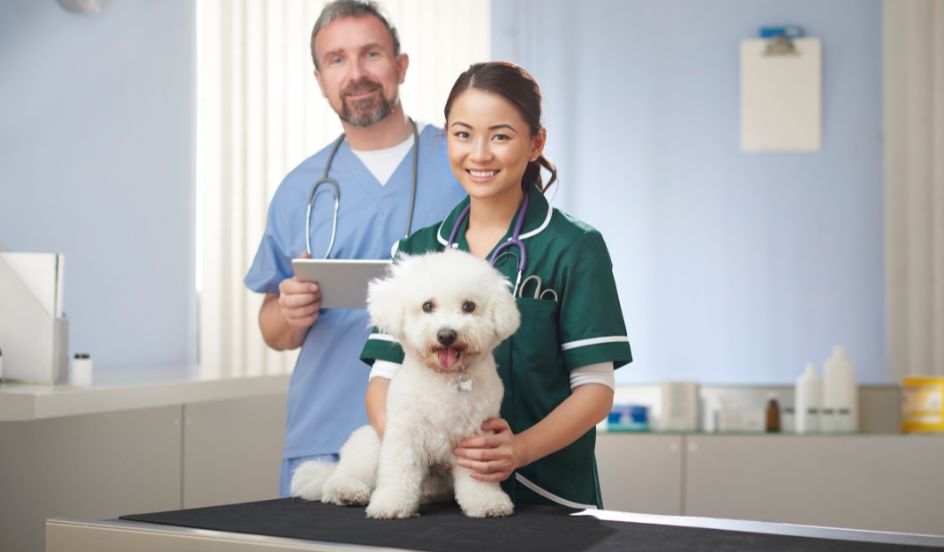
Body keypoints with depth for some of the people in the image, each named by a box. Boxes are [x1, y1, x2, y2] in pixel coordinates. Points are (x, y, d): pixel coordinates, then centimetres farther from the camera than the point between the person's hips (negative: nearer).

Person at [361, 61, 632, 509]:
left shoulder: (574, 248, -3)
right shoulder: (417, 249, 9)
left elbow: (596, 388, -6)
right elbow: (383, 376, 4)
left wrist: (519, 449, -23)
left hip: (546, 501, -3)